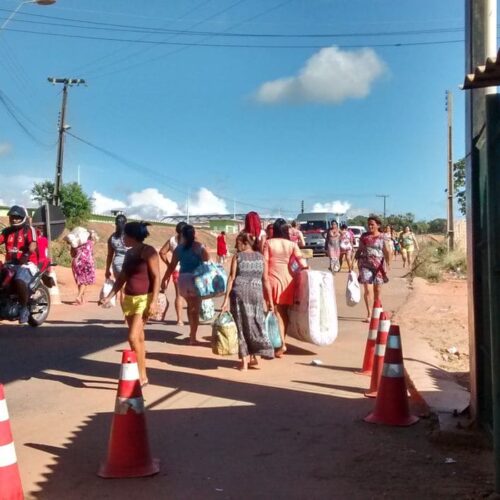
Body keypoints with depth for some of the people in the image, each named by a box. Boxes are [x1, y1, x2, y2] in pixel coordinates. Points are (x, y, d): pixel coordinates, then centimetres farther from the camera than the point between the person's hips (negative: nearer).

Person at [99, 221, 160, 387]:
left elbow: (156, 277, -14)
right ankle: (142, 375, 18)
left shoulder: (148, 251, -10)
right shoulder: (129, 253, 12)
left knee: (133, 338, -14)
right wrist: (109, 297, 11)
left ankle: (142, 376, -3)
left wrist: (153, 302, -20)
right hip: (129, 298, 8)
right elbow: (122, 277, 17)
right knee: (139, 338, 11)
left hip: (144, 298, -8)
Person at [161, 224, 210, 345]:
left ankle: (192, 332, 28)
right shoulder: (199, 246, -1)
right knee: (196, 308, 5)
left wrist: (165, 279, 13)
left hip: (183, 278, 3)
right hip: (195, 278, -3)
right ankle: (193, 336, 4)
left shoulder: (179, 247, 6)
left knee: (190, 305, 23)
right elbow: (208, 262, -6)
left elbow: (172, 265, 6)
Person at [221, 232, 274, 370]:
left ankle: (244, 361, 7)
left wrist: (226, 298, -4)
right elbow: (265, 280, 6)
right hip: (256, 293, 2)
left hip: (240, 293, -2)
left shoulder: (237, 256, 2)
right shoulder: (260, 257, 9)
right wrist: (270, 300, 9)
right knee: (254, 325, 15)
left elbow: (231, 278, -4)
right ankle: (253, 357, 15)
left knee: (241, 326, 5)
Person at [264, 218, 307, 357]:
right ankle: (282, 341, 19)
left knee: (277, 312, 0)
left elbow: (265, 263, -4)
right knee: (284, 311, 14)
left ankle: (281, 344, -10)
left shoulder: (268, 243, -4)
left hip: (273, 278, -2)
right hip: (287, 279, 2)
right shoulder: (292, 244, 0)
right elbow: (301, 261, -11)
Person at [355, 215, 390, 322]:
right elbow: (359, 250, 13)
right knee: (367, 290, -7)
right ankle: (369, 314, -3)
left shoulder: (382, 237, 2)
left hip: (378, 266, 0)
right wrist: (356, 261, 8)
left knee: (378, 290, 8)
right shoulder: (364, 236, 7)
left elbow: (386, 252, -2)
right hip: (365, 265, 0)